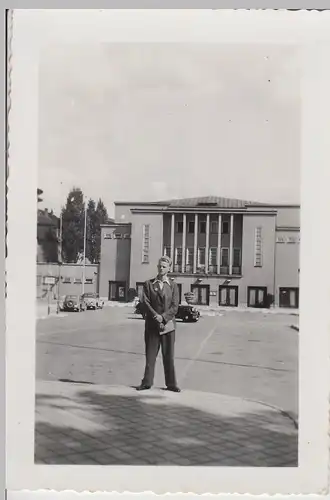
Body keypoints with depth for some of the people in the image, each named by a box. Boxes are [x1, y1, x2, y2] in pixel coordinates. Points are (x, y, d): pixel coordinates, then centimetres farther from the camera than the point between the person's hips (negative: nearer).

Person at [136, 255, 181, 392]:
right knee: (150, 355, 4)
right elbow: (145, 303, -3)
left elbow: (174, 306, -1)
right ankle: (147, 382, 13)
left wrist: (163, 317, -15)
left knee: (169, 356, 4)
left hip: (168, 324, 0)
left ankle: (171, 384, 12)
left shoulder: (173, 285, 6)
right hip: (152, 324, 0)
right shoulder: (148, 284, 6)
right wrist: (156, 316, -15)